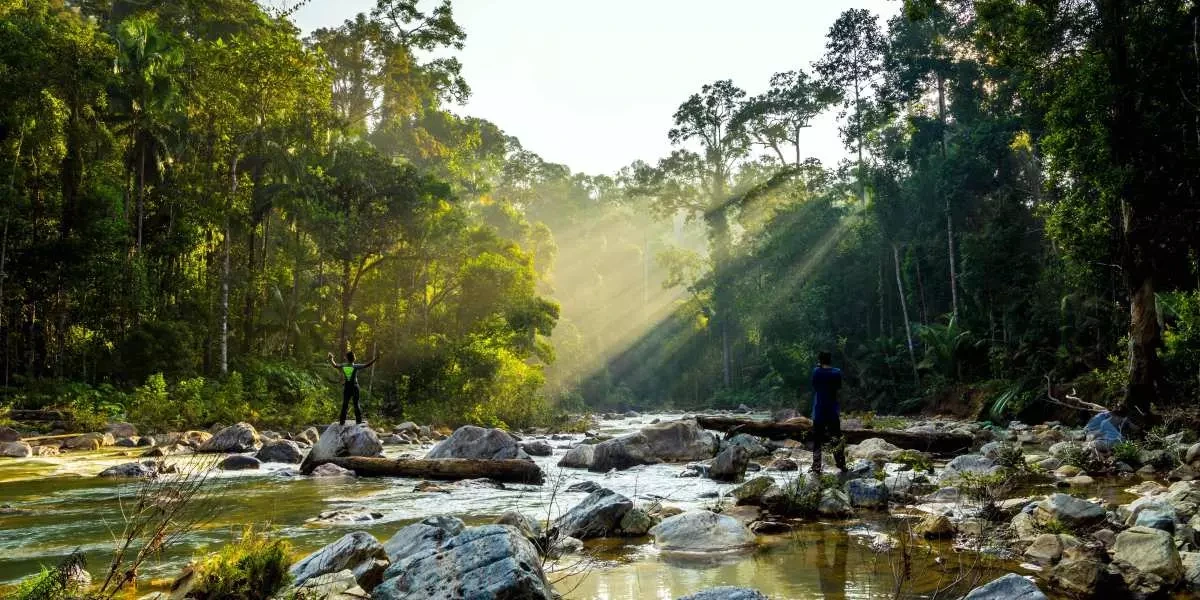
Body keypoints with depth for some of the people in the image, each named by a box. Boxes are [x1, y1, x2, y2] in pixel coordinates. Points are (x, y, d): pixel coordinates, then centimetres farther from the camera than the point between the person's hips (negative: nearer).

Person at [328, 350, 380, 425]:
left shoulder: (343, 366, 0)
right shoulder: (356, 366, -10)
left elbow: (335, 365, 18)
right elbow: (367, 365, -13)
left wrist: (331, 359, 35)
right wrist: (375, 359, -8)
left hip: (346, 388, 3)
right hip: (354, 387, -2)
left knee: (345, 405, 9)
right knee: (356, 404, 4)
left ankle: (342, 421, 9)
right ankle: (358, 420, 3)